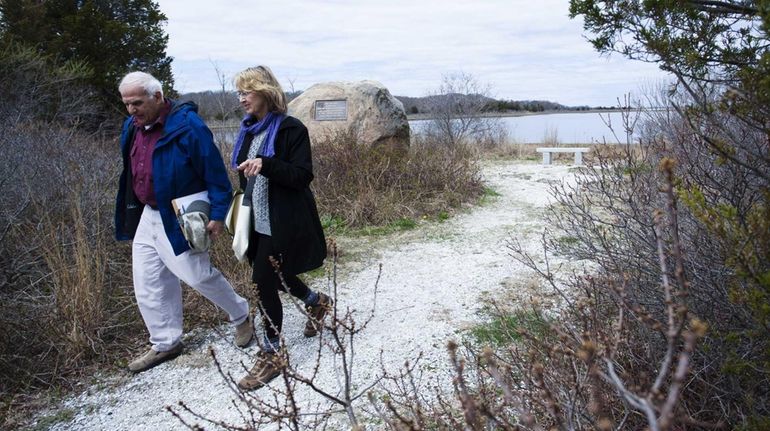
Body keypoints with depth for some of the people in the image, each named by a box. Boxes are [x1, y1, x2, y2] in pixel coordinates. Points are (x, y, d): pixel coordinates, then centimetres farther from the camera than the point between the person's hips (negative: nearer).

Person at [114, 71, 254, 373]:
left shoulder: (186, 126, -18)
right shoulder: (132, 128, 6)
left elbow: (215, 173, -17)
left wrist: (218, 215, -17)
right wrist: (129, 214, 20)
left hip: (180, 219, -8)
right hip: (147, 216, 8)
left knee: (197, 274, -4)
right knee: (147, 284, 11)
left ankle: (241, 316, 23)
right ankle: (165, 344, 27)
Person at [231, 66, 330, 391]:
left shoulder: (291, 129, -12)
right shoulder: (249, 130, 10)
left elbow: (303, 176, -19)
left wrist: (265, 165, -30)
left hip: (282, 224, -8)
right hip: (258, 222, 8)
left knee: (265, 282, -6)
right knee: (274, 278, 17)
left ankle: (271, 355, 10)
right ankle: (316, 302, 46)